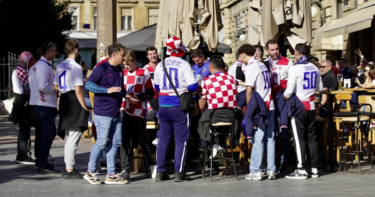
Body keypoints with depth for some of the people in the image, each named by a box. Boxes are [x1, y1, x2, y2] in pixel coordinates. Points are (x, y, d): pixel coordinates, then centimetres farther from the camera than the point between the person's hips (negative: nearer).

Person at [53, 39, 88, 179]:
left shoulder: (60, 66, 11)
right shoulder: (76, 67, -12)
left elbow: (55, 87, 15)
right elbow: (78, 90, -15)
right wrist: (85, 108, -10)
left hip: (64, 101, 9)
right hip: (74, 103, -9)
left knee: (68, 137, 16)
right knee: (73, 138, -6)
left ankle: (68, 168, 21)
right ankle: (69, 171, -6)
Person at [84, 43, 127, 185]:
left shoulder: (119, 70, 15)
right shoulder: (102, 68, -9)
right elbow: (88, 85, -16)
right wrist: (107, 90, -23)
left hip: (116, 113, 8)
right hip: (103, 113, -8)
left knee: (115, 143, 7)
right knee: (102, 143, -5)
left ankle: (111, 175, 14)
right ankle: (90, 172, 10)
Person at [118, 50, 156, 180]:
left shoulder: (144, 74, 0)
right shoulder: (122, 73, 10)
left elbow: (151, 94, 0)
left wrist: (138, 97, -16)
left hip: (139, 112, -2)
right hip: (125, 111, 3)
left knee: (141, 140, 6)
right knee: (125, 140, -3)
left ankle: (153, 164, 26)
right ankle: (125, 170, 0)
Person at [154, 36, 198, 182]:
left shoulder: (160, 65, 5)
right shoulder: (184, 65, -8)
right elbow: (193, 86, -10)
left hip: (163, 106, 4)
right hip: (179, 106, -4)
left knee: (163, 139, 10)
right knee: (181, 139, 2)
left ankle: (160, 172, 13)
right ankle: (179, 172, 1)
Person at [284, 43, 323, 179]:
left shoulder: (295, 68, -14)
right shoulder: (314, 68, 6)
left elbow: (289, 90, -17)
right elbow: (319, 88, 15)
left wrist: (284, 98, 1)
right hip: (311, 106, 6)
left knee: (299, 138, -2)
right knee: (312, 137, 10)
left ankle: (301, 170, -1)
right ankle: (314, 168, 14)